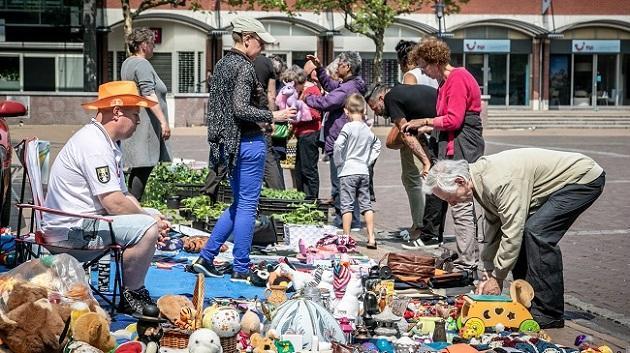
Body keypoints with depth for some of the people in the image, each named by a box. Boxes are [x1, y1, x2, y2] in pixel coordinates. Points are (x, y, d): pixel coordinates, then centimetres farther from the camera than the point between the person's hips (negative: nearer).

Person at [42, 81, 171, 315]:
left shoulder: (109, 143, 16)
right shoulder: (94, 145, -19)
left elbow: (123, 194, 16)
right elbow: (115, 204, -24)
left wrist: (153, 218, 0)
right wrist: (149, 218, -10)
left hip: (83, 221, 11)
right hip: (72, 230, -11)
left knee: (153, 216, 18)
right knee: (146, 227, -25)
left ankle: (135, 290, 17)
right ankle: (130, 298, -9)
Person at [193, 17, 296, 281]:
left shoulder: (221, 65, 13)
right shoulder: (244, 67, -14)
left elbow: (217, 106, 18)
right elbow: (240, 109, -22)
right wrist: (273, 116, -14)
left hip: (227, 141, 9)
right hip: (248, 142, -9)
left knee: (240, 204, 18)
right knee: (247, 206, -1)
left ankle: (206, 257, 17)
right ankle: (241, 270, 5)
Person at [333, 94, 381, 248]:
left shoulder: (348, 127, -10)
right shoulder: (368, 130, 8)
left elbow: (338, 144, -22)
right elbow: (377, 145, 24)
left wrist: (338, 161, -8)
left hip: (348, 171, -5)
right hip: (364, 171, 5)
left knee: (347, 206, -1)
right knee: (366, 204, 9)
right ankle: (371, 238, 7)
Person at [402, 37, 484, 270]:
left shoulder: (457, 79, -13)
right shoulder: (447, 80, 20)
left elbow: (454, 119, -18)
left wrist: (425, 121, -7)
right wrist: (426, 128, 15)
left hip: (462, 147, -11)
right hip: (455, 146, 11)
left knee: (461, 205, -10)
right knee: (465, 204, 14)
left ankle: (466, 264, -9)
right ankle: (472, 258, 21)